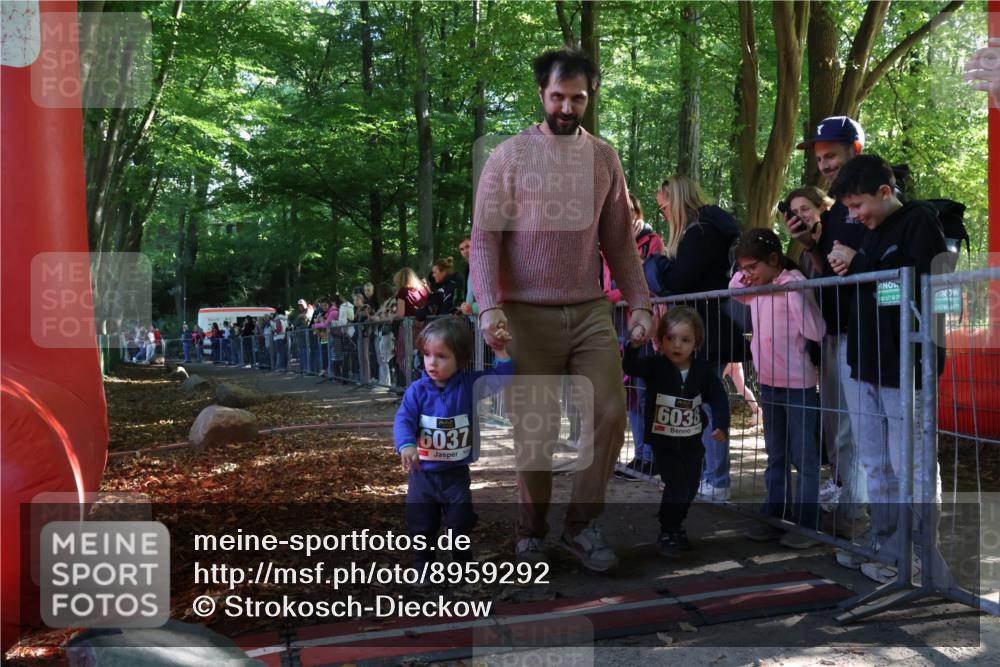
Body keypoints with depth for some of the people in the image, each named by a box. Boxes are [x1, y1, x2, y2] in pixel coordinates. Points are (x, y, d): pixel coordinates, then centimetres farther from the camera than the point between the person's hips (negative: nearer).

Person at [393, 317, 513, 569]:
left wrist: (500, 351, -19)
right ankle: (422, 562, 30)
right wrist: (406, 446, -37)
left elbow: (501, 378, -6)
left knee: (460, 521, 8)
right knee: (420, 523, 10)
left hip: (456, 472, 0)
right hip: (423, 473, 0)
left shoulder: (470, 385, -7)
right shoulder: (417, 390, -10)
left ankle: (462, 562, 29)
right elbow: (403, 420, -19)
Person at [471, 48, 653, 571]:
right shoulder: (509, 156, -3)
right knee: (535, 429, 3)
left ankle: (581, 524, 15)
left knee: (610, 414, -2)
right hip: (529, 314, -3)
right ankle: (531, 531, 21)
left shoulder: (604, 157, 9)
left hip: (591, 310, 4)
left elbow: (619, 239, 11)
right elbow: (484, 237, -7)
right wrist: (489, 305, -19)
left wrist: (639, 303, 5)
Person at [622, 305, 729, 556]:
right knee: (677, 486, -13)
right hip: (663, 441, -4)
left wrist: (721, 425, -12)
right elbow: (630, 367, -29)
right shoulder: (655, 365, -13)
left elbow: (718, 397, 0)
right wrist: (634, 345, -46)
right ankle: (666, 533, 6)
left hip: (692, 441, 4)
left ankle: (676, 524, 39)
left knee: (691, 487, 14)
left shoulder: (703, 370, -6)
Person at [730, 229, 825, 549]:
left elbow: (815, 331, -24)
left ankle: (806, 524, 9)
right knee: (776, 456, 16)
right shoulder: (757, 289, 5)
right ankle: (775, 517, 26)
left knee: (804, 457, 2)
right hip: (769, 382, 8)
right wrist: (742, 273, 6)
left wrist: (794, 292, -28)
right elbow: (733, 290, 26)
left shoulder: (795, 284, -16)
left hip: (799, 384, -8)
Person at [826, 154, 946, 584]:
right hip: (865, 366, 8)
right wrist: (845, 271, 3)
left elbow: (919, 286, -22)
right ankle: (884, 547, 24)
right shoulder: (870, 231, 15)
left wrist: (858, 265, -16)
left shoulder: (920, 221, -7)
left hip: (905, 367, -8)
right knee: (876, 465, 14)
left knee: (910, 467, -2)